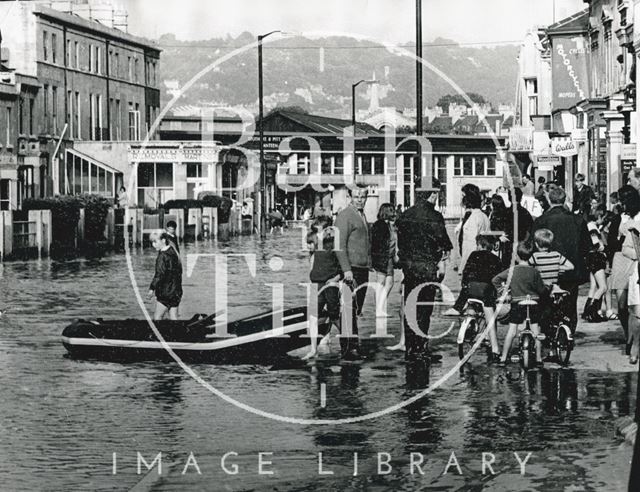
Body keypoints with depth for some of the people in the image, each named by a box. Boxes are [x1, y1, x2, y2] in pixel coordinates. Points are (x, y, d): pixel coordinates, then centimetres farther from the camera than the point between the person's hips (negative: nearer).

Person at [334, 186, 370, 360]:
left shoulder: (362, 215, 19)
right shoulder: (345, 216, -8)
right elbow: (340, 245, -14)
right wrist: (347, 270, -20)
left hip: (363, 269, 8)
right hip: (351, 270, -8)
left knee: (357, 311, 10)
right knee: (350, 311, -10)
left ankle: (353, 345, 14)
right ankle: (348, 348, -10)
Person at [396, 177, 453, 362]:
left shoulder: (405, 216, 8)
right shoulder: (434, 216, -12)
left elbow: (400, 242, 11)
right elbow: (442, 242, -12)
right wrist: (442, 263, 0)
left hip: (408, 265, 6)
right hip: (427, 267, -6)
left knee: (409, 309, 10)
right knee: (424, 310, -2)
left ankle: (410, 349, 14)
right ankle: (421, 350, -2)